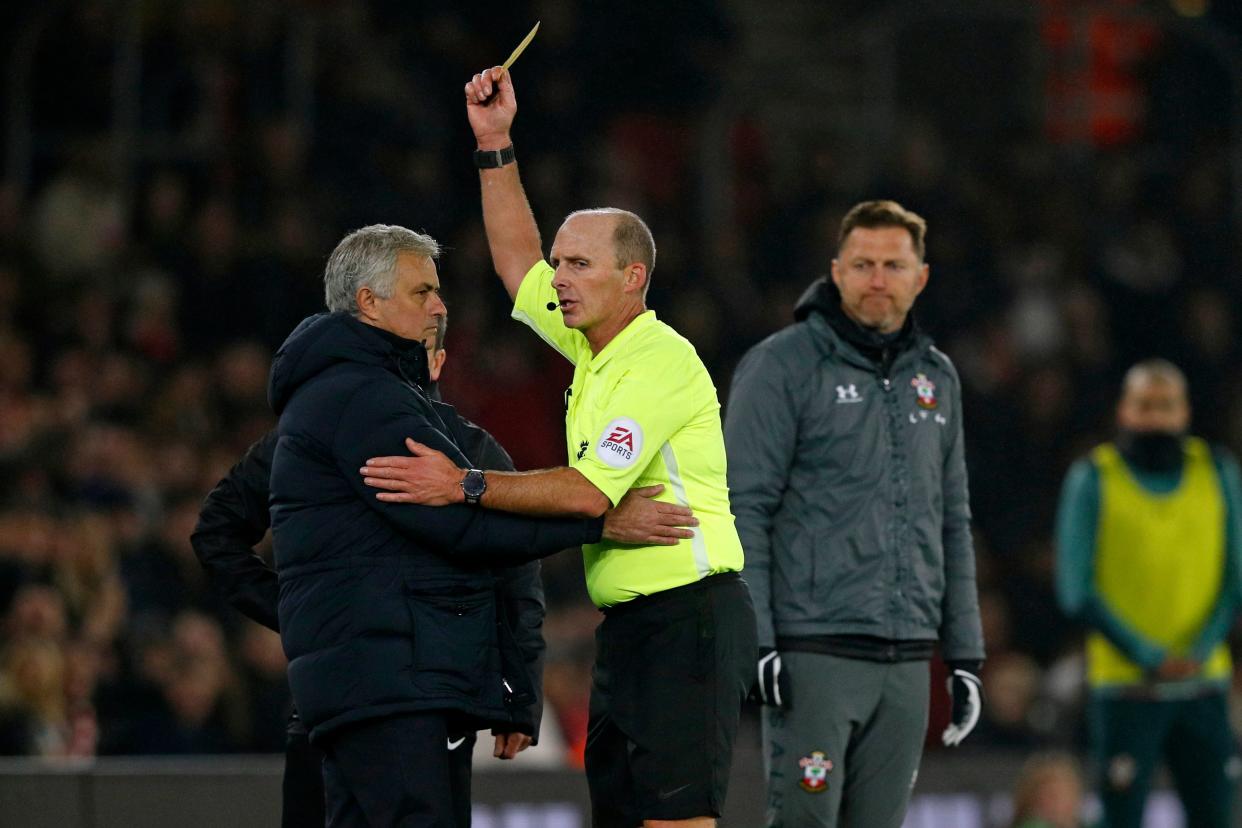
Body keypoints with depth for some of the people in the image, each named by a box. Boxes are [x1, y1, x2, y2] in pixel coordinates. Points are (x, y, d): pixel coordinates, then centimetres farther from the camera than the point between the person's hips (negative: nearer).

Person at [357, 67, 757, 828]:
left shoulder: (660, 363, -14)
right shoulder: (596, 350, 14)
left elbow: (590, 491, -22)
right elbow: (518, 263, 26)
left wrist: (466, 485, -22)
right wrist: (495, 145, 19)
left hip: (688, 615, -10)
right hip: (630, 624, 10)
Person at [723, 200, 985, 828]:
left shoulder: (935, 378, 16)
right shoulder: (782, 365, -3)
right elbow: (744, 510, -7)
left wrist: (964, 656, 16)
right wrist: (752, 640, -15)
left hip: (907, 659, 6)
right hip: (814, 652, -6)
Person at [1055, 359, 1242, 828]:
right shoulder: (1093, 479, -1)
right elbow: (1077, 593, -5)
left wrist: (1200, 652, -9)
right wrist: (1149, 658, -12)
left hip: (1203, 685, 3)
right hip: (1125, 687, -3)